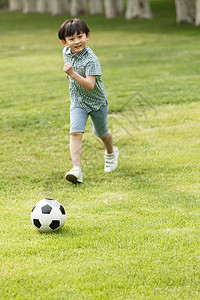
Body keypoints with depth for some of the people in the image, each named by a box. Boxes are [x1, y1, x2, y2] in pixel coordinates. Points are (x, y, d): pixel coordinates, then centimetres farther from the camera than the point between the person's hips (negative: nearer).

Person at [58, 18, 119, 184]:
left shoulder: (91, 59, -28)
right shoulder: (67, 52, -6)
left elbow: (90, 86, -37)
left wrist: (73, 74, -45)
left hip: (97, 101, -4)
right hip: (78, 102, 4)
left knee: (101, 133, 18)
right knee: (76, 133, -16)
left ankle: (111, 152, 50)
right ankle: (77, 169, -23)